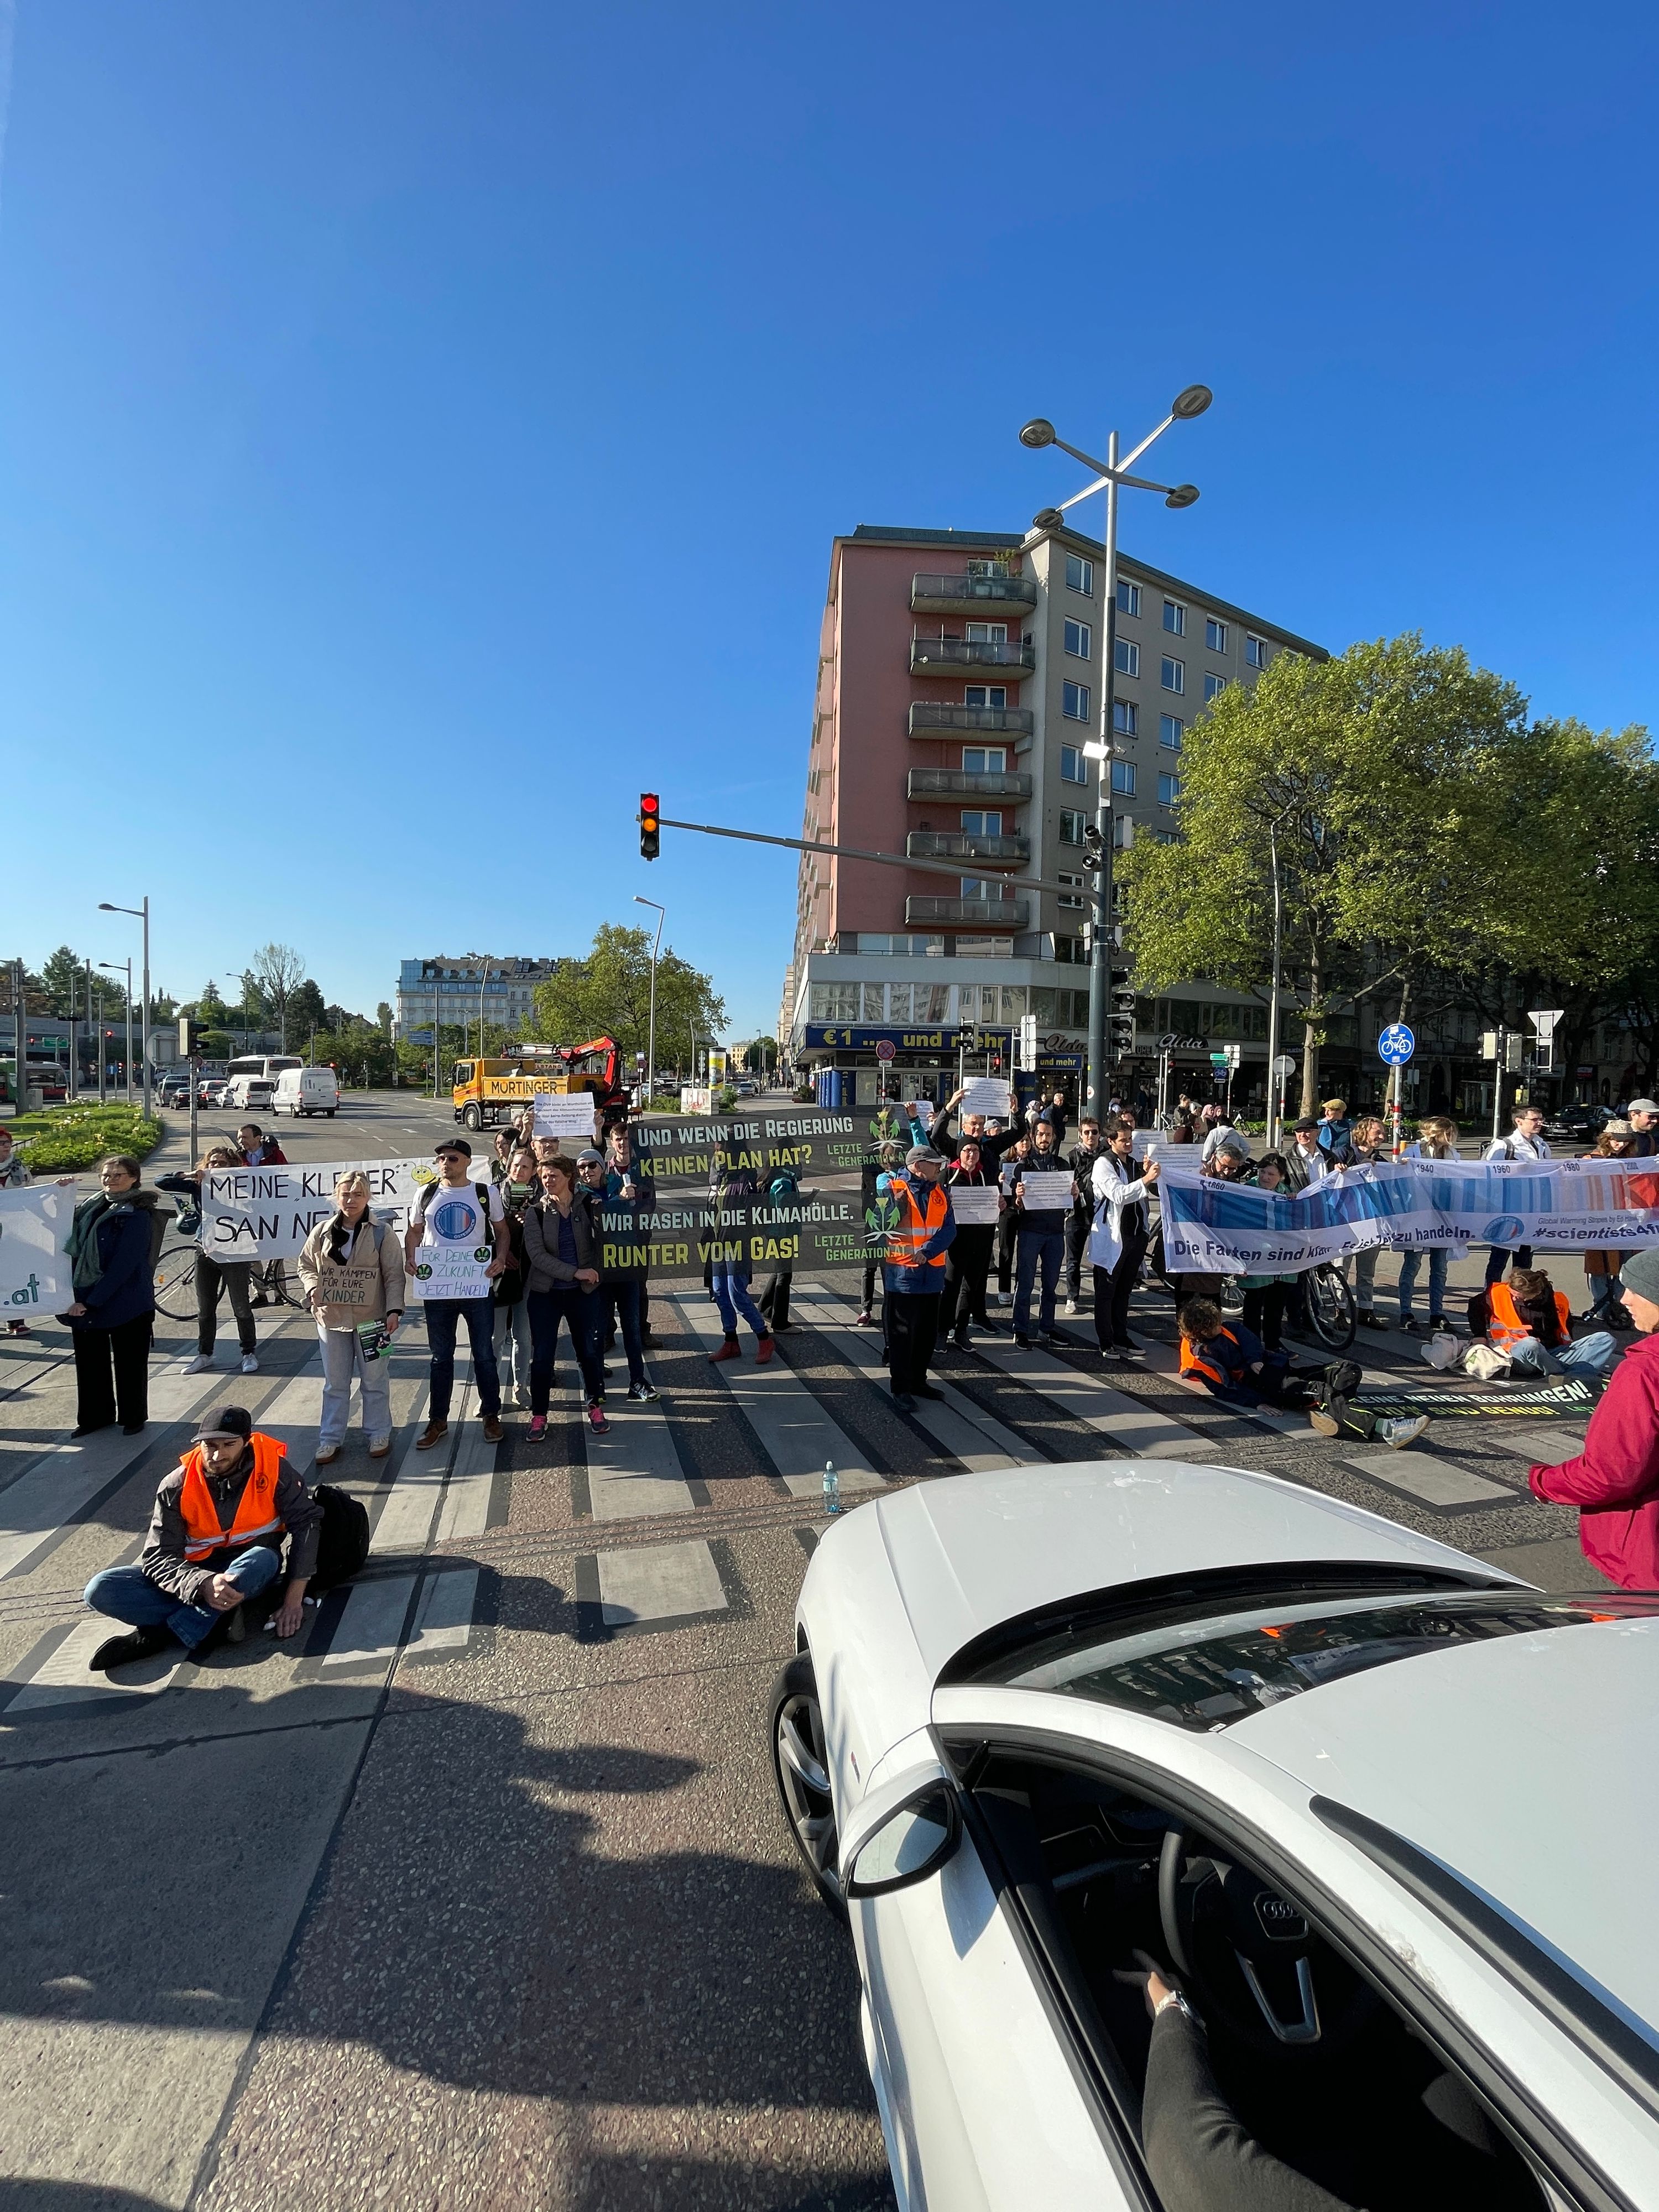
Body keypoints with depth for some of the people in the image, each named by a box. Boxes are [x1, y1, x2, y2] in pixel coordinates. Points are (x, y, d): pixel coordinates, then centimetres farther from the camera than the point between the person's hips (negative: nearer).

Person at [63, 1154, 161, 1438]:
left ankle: (134, 1418, 21)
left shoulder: (137, 1214, -13)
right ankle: (95, 1416, 29)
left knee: (129, 1362, 7)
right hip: (84, 1302, 6)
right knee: (89, 1360, 14)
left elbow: (124, 1264, -18)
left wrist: (91, 1301, -20)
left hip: (125, 1303, -6)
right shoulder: (88, 1208, 8)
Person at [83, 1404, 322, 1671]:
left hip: (250, 1570, -2)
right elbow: (158, 1557, -16)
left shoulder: (272, 1468, -16)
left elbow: (306, 1521, -16)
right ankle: (216, 1622, -24)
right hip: (194, 1575, 2)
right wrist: (204, 1584, -36)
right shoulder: (177, 1486, -13)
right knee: (100, 1590, -19)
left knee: (265, 1559, -38)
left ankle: (154, 1636, -26)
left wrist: (294, 1596, -22)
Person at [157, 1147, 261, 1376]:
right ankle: (204, 1355, 27)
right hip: (205, 1252, 4)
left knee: (242, 1307, 4)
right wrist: (189, 1176, -12)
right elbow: (161, 1182, 1)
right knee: (205, 1309, 14)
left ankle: (250, 1353, 17)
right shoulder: (198, 1187, 2)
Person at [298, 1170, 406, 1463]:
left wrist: (394, 1310, -14)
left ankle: (378, 1434, 23)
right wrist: (312, 1287, -8)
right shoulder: (322, 1232, 2)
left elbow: (394, 1275, -6)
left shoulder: (381, 1233, -6)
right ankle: (330, 1439, 24)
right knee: (335, 1383, 13)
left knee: (374, 1381, 9)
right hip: (331, 1318, 3)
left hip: (370, 1320, -3)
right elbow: (306, 1265, 12)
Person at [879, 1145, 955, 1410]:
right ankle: (901, 1388, 12)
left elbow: (949, 1229, -3)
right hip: (902, 1273, -6)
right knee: (902, 1334, 2)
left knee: (928, 1333, 15)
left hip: (932, 1273, 6)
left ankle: (918, 1380, 30)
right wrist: (897, 1203, -28)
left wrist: (927, 1252, -16)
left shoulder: (940, 1192, 7)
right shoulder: (893, 1189, -9)